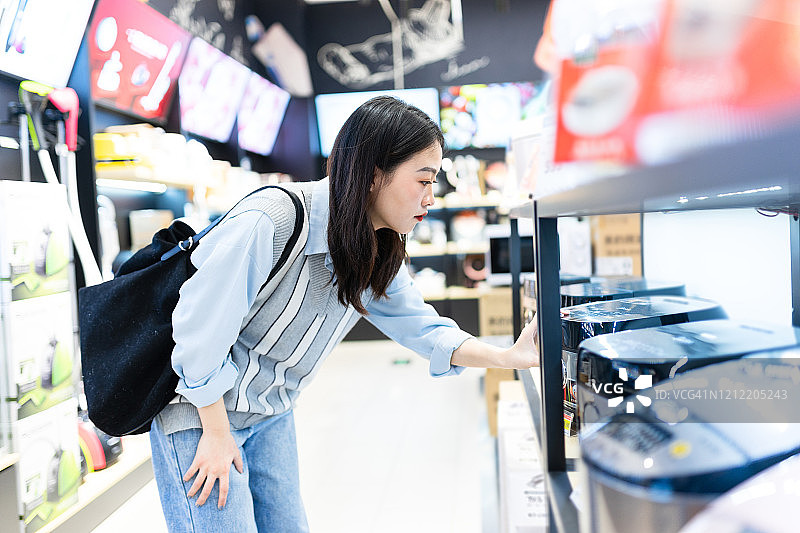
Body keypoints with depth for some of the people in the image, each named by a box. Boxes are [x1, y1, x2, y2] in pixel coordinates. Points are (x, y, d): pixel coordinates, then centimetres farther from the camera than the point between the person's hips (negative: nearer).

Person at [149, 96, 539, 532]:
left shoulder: (377, 256, -4)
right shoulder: (268, 221, -30)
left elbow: (423, 328, 2)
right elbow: (201, 327, -24)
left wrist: (508, 358, -12)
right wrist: (216, 435, -15)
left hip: (271, 415, 7)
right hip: (198, 409, -7)